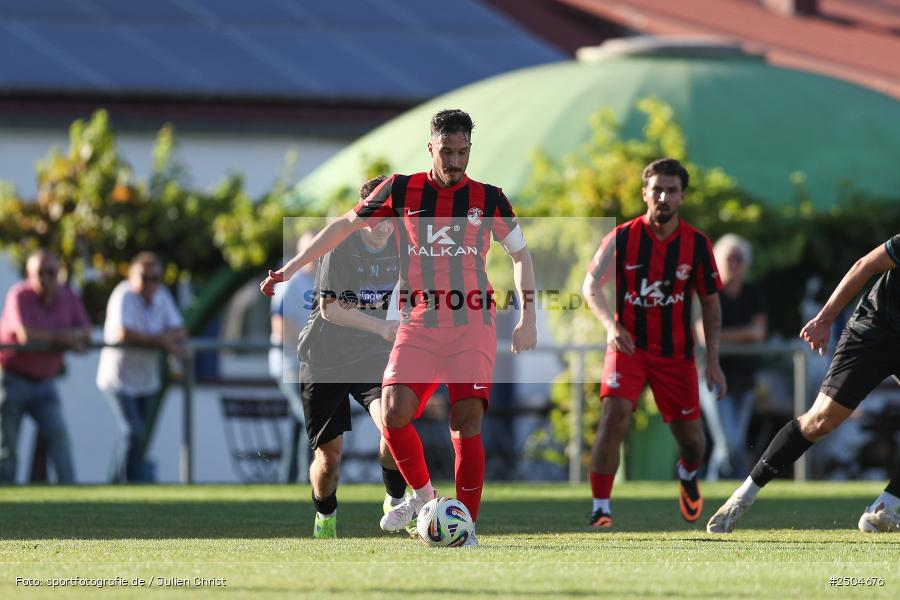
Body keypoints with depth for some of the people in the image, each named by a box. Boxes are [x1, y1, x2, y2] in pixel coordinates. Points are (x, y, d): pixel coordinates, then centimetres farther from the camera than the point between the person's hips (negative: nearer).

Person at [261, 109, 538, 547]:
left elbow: (520, 254, 15)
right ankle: (421, 493, 9)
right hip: (417, 326, 1)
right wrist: (292, 266, 12)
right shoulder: (401, 191, 5)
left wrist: (527, 317, 6)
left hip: (472, 325, -1)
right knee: (394, 413, -16)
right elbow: (346, 225, 14)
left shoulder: (488, 199, 4)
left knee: (466, 421, -13)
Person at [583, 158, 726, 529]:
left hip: (676, 352, 2)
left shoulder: (697, 245, -1)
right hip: (628, 345, -2)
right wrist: (610, 325, -25)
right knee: (614, 416, -24)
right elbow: (592, 285, -6)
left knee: (690, 436, 8)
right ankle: (600, 508, -18)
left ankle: (688, 475, 46)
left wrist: (713, 360, 1)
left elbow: (710, 303, 6)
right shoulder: (622, 237, -6)